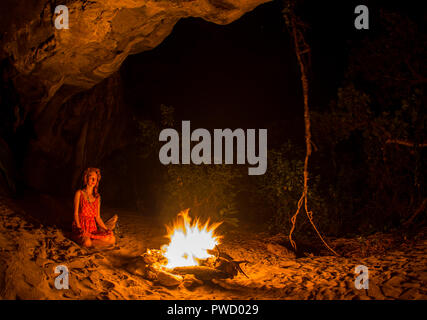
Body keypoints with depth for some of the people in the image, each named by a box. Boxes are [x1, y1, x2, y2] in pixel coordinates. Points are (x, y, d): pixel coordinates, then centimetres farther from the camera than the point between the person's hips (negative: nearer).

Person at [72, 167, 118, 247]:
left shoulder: (97, 197, 14)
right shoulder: (79, 193, 2)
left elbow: (97, 217, 13)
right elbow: (76, 213, -3)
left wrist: (106, 229, -2)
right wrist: (79, 227, -19)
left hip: (93, 229, 4)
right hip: (80, 229, -4)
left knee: (112, 239, -24)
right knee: (86, 242, -39)